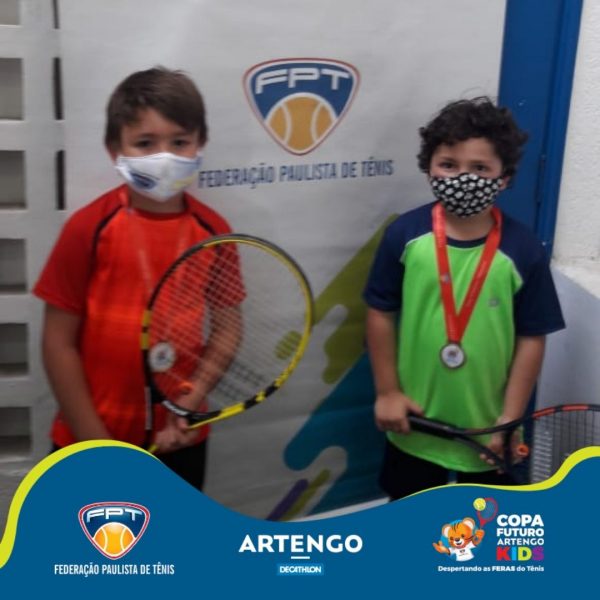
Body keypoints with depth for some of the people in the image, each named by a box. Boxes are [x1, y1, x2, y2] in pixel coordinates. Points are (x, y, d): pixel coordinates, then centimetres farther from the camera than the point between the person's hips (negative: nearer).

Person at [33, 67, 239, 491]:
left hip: (180, 439, 3)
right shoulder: (90, 227, -12)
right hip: (92, 442, -2)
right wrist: (97, 444, -11)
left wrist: (191, 405, -11)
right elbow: (59, 342, -10)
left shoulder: (214, 232, -4)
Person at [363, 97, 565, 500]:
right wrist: (387, 391, -5)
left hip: (487, 423, 0)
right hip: (417, 418, 1)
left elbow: (531, 338, -9)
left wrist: (511, 416, -9)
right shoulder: (405, 234, -12)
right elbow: (381, 314, -4)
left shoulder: (522, 249, -14)